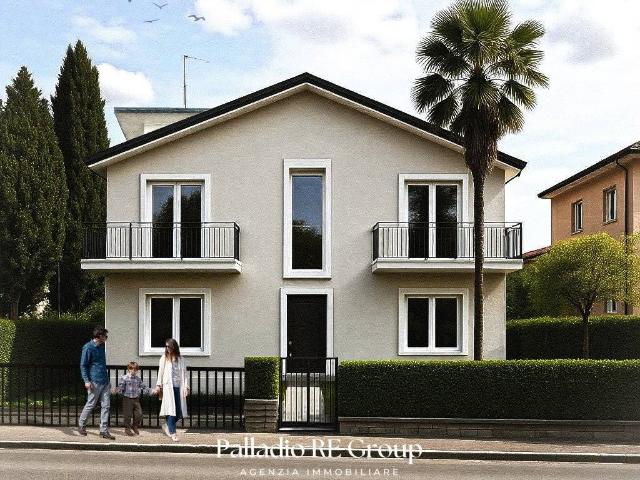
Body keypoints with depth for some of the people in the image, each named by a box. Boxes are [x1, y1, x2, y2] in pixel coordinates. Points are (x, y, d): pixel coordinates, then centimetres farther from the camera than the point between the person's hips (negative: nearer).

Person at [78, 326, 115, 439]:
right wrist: (86, 381, -16)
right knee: (90, 405, 3)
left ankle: (104, 430, 6)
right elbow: (83, 365, -9)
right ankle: (81, 425, 24)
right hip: (94, 382, -7)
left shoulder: (101, 347, 14)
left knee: (106, 405, 3)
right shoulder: (88, 347, -9)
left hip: (105, 381, 7)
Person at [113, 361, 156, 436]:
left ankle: (135, 426, 26)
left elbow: (144, 387, 14)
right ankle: (127, 429, 16)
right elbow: (121, 387, -12)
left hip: (136, 399, 5)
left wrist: (152, 391, 7)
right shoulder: (124, 378, -7)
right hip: (127, 399, -5)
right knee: (128, 414, 0)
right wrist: (116, 390, -33)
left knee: (139, 414, 3)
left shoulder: (138, 379, 9)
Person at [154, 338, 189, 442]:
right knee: (171, 409, -9)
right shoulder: (164, 358, 6)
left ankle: (167, 425, 23)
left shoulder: (180, 359, 9)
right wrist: (158, 385, 4)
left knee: (179, 411, 0)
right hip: (168, 387, -2)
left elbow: (184, 373, 8)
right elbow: (160, 372, 9)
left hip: (178, 387, 2)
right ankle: (173, 433, -5)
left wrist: (186, 387, 1)